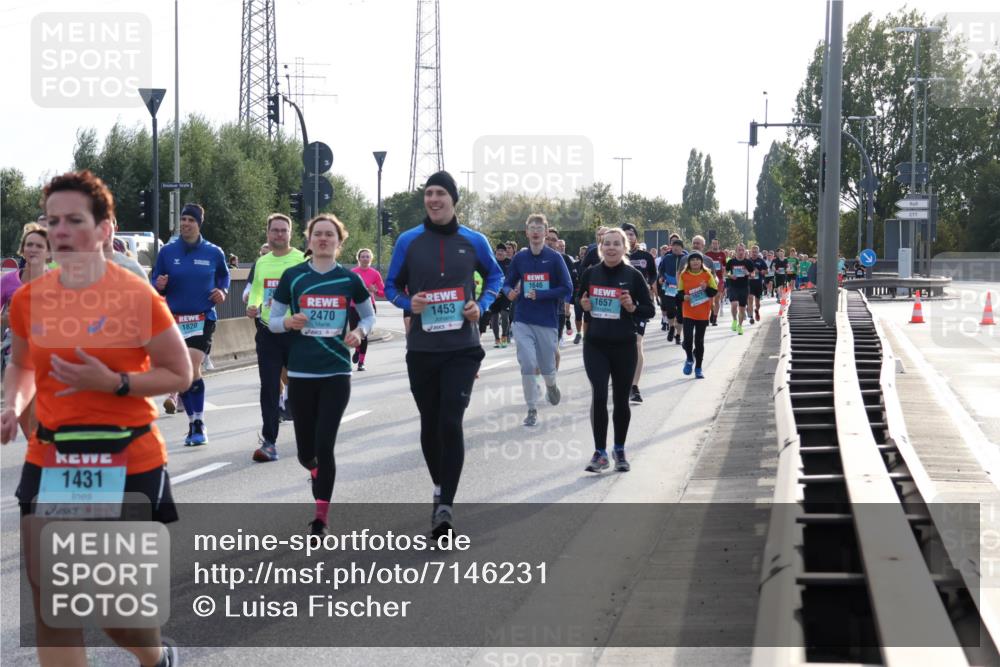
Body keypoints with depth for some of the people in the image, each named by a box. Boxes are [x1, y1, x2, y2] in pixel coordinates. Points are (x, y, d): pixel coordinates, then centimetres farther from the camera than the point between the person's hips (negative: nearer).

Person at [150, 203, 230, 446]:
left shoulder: (214, 253, 3)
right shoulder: (167, 252, 4)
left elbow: (224, 276, 20)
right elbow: (155, 283, 11)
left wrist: (222, 292, 0)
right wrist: (159, 286, -12)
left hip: (203, 319, -3)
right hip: (174, 319, 3)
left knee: (191, 368, -18)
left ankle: (199, 424, -11)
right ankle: (193, 424, 18)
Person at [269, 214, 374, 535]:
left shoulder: (350, 279, 1)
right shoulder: (292, 276, 0)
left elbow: (369, 316, 14)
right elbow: (273, 321, 6)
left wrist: (359, 332, -7)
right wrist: (287, 322, -16)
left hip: (336, 374, -1)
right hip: (301, 374, 1)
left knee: (324, 446, -10)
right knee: (305, 452, 7)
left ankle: (321, 517, 2)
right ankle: (318, 472, 44)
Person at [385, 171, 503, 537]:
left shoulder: (473, 242, 2)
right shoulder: (408, 241, 1)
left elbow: (495, 275, 18)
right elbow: (391, 285, 9)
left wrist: (482, 306, 0)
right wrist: (408, 302, -12)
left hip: (462, 347, -2)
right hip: (421, 348, 2)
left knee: (451, 422, -14)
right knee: (430, 422, 13)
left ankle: (445, 505, -14)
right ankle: (440, 486, 35)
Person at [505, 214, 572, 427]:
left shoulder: (555, 258, -5)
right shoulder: (519, 258, 2)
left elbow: (567, 288, -7)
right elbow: (508, 284, 9)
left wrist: (540, 295, -16)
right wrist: (510, 292, -15)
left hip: (548, 321, -1)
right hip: (523, 321, 1)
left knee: (547, 367, 9)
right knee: (527, 365, -9)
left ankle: (551, 385, 44)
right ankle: (532, 409, 3)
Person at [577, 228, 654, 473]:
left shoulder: (633, 276, -4)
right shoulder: (590, 274, 3)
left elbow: (649, 310, 0)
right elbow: (578, 302, 16)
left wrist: (632, 307, -19)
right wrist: (584, 306, -6)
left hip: (624, 347, -1)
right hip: (595, 345, 1)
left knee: (621, 399, 10)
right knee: (598, 396, -11)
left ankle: (619, 451, 27)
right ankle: (600, 453, -2)